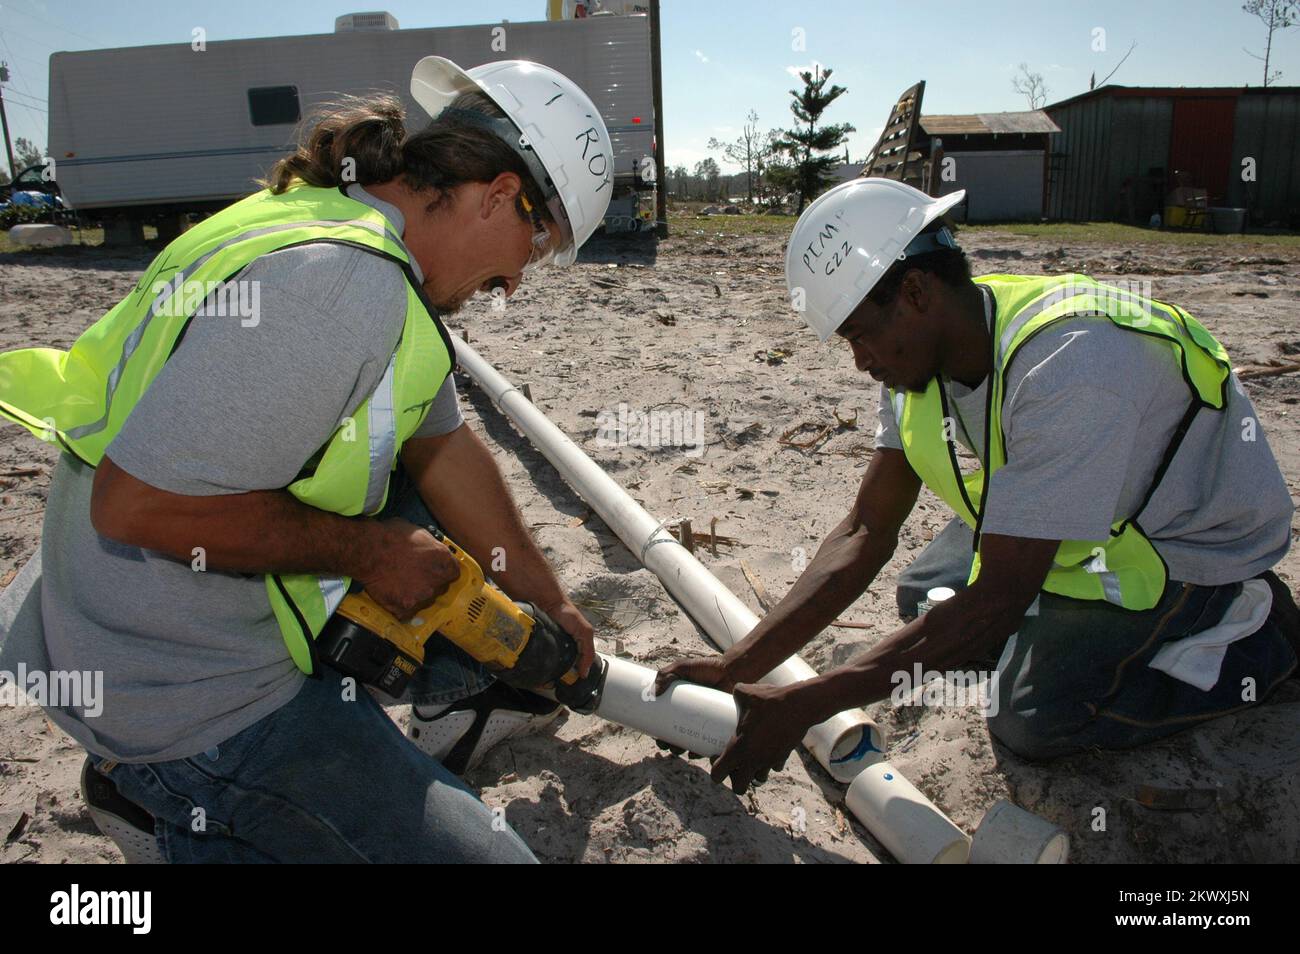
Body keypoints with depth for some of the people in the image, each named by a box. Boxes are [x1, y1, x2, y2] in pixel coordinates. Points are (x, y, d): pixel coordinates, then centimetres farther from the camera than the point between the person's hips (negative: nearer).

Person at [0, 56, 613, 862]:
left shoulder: (363, 236, 5)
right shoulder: (339, 281, -27)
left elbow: (443, 447, 9)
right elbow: (137, 502, -29)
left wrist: (550, 603, 15)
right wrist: (368, 551, -17)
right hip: (191, 697, -9)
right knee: (484, 854, -5)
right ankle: (188, 808, 2)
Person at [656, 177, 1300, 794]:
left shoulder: (1062, 365, -38)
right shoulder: (920, 352, -12)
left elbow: (998, 602, -36)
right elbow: (865, 532, -10)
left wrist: (803, 705, -34)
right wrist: (736, 667, -18)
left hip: (1199, 538, -7)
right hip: (1084, 518, 8)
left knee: (1032, 718, -20)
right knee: (926, 598, 5)